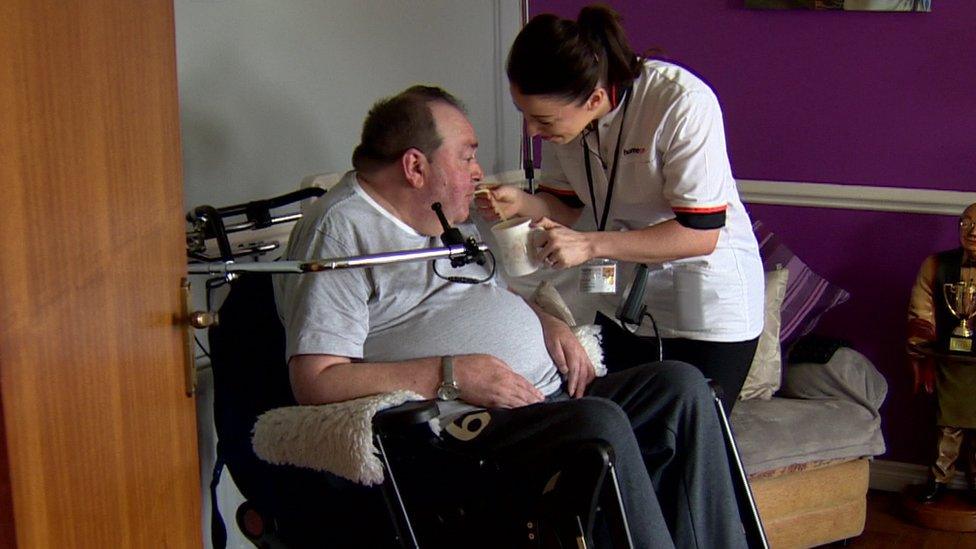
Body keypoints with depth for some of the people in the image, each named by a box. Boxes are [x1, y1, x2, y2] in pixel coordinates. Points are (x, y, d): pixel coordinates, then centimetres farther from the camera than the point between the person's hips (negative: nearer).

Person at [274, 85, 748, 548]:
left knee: (681, 385, -7)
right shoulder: (339, 229, -7)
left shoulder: (440, 220, 22)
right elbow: (315, 382, -16)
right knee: (601, 422, -32)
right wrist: (451, 376, -20)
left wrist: (545, 322, 12)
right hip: (459, 427, -9)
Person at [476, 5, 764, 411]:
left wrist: (591, 245, -31)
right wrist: (521, 203, -16)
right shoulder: (563, 112, -9)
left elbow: (701, 233, -26)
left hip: (710, 302, -6)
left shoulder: (683, 102, -28)